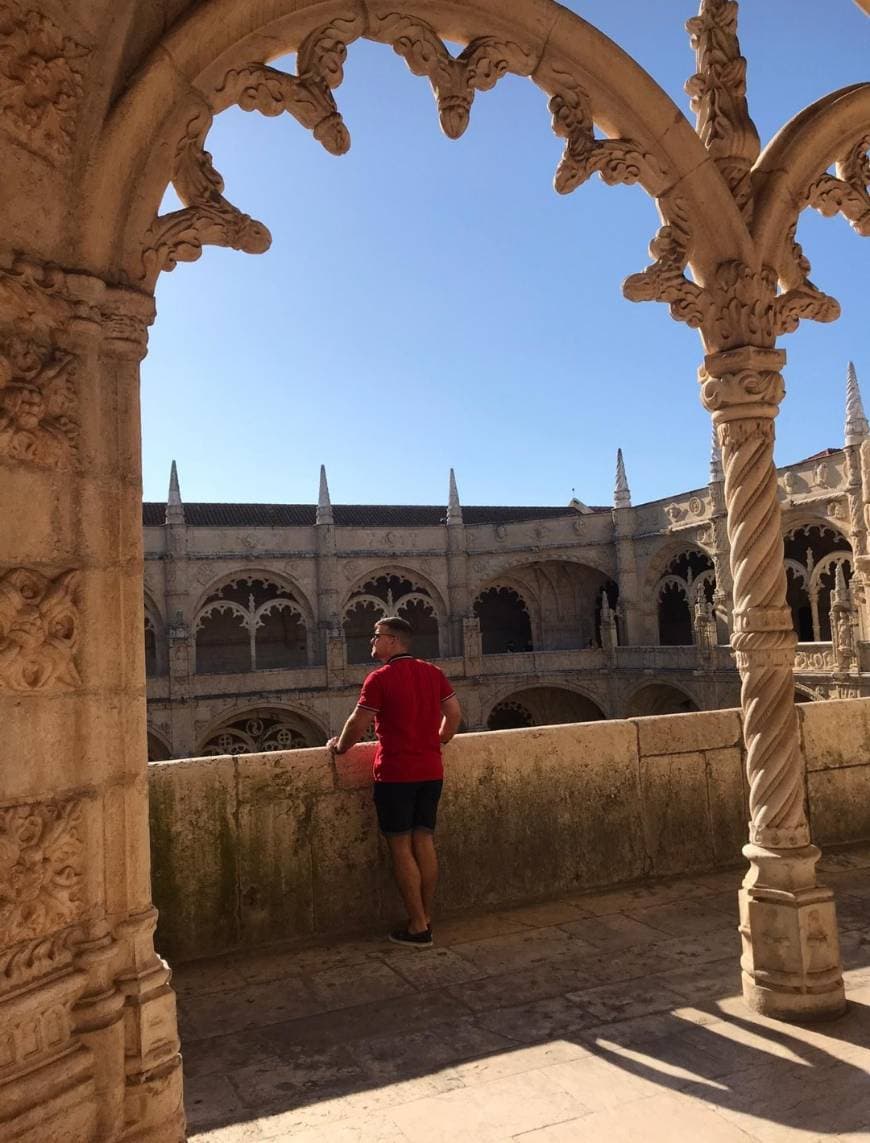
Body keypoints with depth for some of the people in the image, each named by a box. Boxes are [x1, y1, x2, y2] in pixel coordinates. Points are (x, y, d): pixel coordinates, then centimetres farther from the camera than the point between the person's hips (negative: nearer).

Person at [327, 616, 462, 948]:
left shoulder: (380, 678, -12)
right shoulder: (433, 673, 6)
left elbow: (358, 724, -11)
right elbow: (454, 715, 9)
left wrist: (339, 746, 7)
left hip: (395, 773, -6)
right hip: (431, 771, 6)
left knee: (401, 847, 2)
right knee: (424, 841, 12)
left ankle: (418, 928, 5)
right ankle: (426, 919, 19)